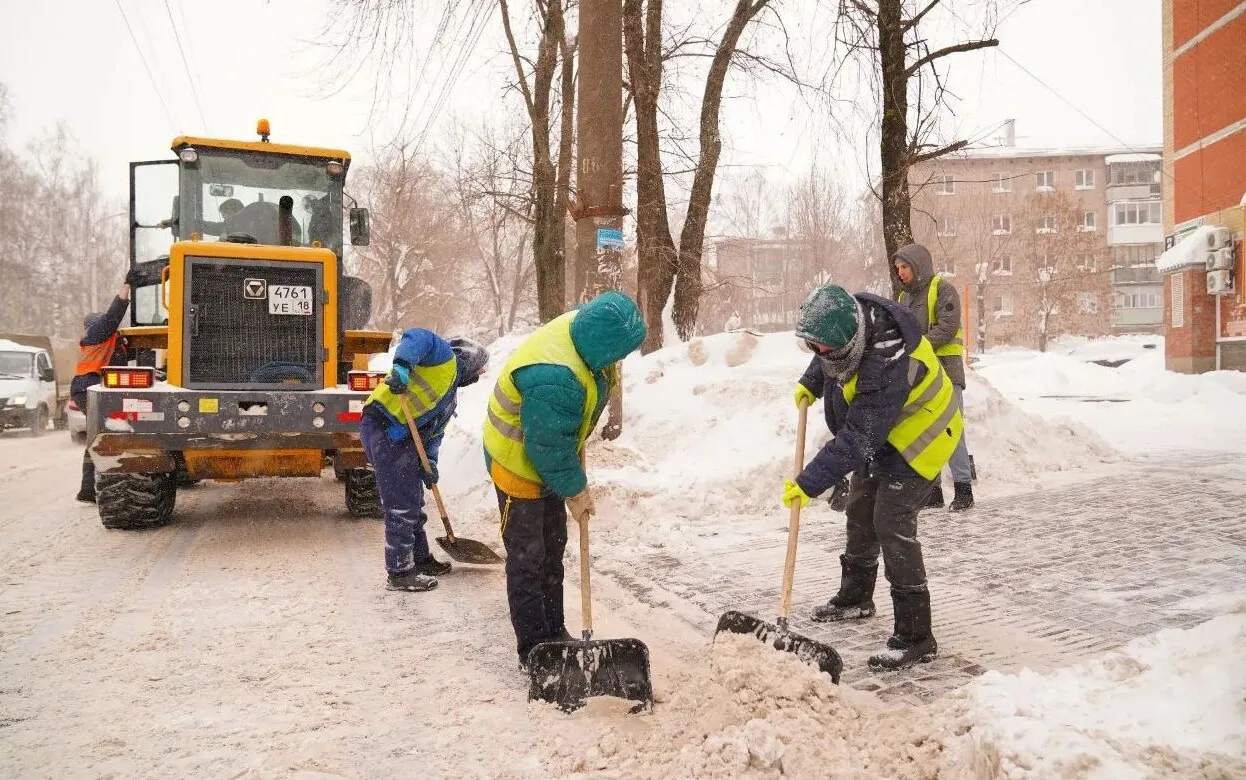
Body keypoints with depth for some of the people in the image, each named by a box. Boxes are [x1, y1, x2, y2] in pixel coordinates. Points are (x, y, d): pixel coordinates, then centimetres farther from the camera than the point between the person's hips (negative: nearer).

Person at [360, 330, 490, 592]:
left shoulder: (451, 395, 25)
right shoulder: (445, 358, -2)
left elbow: (435, 430, 19)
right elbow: (418, 338, -21)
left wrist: (430, 460, 3)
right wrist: (402, 365, -38)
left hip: (403, 439, 10)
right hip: (383, 430, -10)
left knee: (414, 502, 20)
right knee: (401, 506, -5)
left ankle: (420, 558, 34)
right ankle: (399, 573, 4)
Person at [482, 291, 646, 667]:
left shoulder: (583, 328, -12)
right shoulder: (554, 379, -40)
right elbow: (550, 448, -29)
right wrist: (576, 491, -15)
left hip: (546, 457, 10)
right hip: (519, 464, -10)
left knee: (553, 548, 18)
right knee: (527, 558, 0)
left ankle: (554, 633, 31)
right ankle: (533, 649, 11)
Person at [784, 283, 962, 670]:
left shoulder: (887, 367, -41)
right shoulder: (852, 314, -16)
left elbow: (855, 441, -39)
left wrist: (809, 483, -36)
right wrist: (810, 383, 8)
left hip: (916, 440, -10)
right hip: (879, 435, 10)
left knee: (892, 526, -16)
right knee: (859, 514, 19)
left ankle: (915, 635, -7)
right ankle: (855, 597, 40)